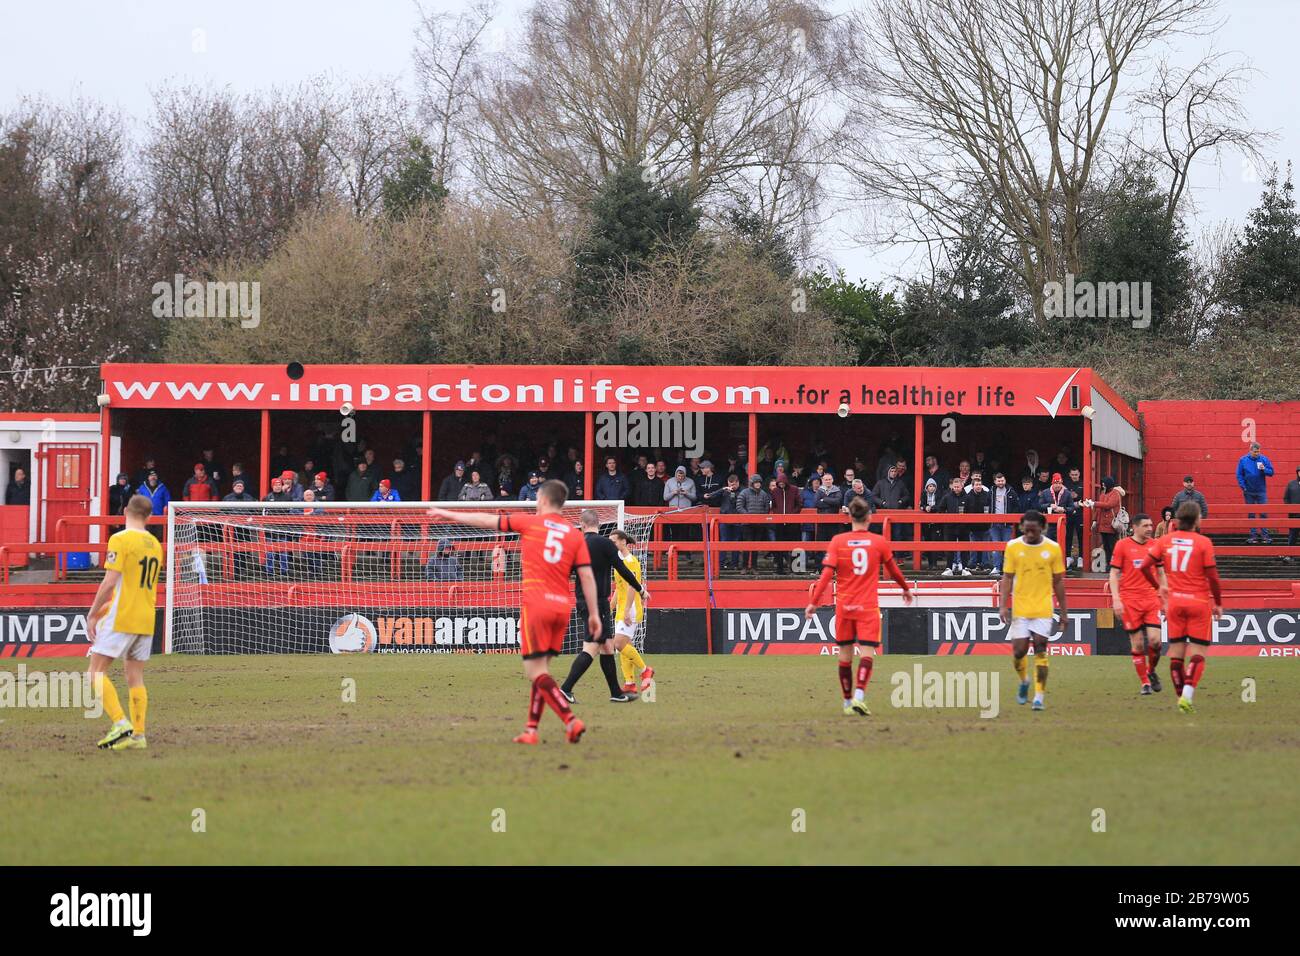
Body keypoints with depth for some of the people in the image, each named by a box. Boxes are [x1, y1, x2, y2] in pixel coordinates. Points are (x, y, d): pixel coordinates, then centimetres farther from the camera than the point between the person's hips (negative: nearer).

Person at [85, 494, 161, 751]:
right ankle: (138, 735, 4)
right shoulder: (155, 545, 13)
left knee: (97, 672, -2)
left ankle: (120, 723, -16)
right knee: (135, 676, 9)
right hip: (146, 620, 7)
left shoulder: (120, 540, -11)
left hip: (121, 619, -7)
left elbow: (110, 582, -16)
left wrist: (93, 613, -6)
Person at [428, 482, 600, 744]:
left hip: (536, 604, -5)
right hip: (563, 605, 5)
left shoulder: (530, 522, 3)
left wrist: (449, 515, 24)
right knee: (541, 669, 14)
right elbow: (587, 576, 4)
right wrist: (593, 614, 8)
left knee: (535, 670, -5)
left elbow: (486, 521, 12)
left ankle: (571, 720, -20)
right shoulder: (575, 535, 10)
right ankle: (531, 730, 12)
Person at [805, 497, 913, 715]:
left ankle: (848, 702, 18)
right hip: (868, 607, -1)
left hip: (844, 606, 1)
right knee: (867, 652, -5)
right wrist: (906, 588, 32)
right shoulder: (879, 542, 0)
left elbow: (827, 574, -10)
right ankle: (859, 696, -26)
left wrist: (813, 602, -8)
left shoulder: (837, 541, -3)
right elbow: (893, 570, 14)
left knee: (845, 654, 12)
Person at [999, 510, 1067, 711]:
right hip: (1020, 610, 1)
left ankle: (1039, 697, -2)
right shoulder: (1013, 547, 0)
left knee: (1040, 651, -7)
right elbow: (1007, 579, 2)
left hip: (1043, 610, -1)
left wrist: (1063, 613, 6)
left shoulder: (1053, 548, 0)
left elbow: (1058, 582, 6)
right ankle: (1024, 682, 31)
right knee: (1019, 651, 0)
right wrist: (1003, 606, -9)